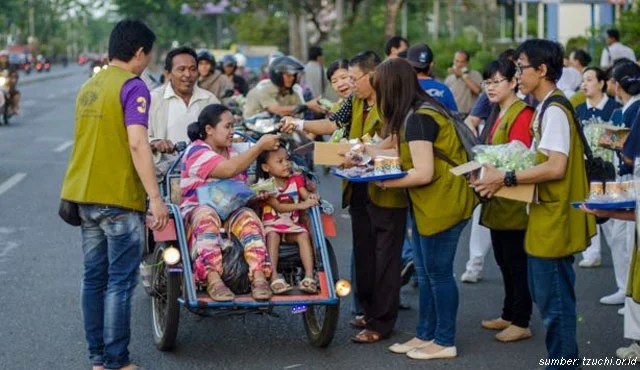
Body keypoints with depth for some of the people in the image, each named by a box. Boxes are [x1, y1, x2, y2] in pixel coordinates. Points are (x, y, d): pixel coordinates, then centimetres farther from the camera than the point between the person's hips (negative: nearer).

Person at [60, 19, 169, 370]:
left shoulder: (88, 87, 14)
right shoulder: (132, 86, -11)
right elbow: (136, 144, -19)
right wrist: (155, 197, -20)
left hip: (84, 195, 8)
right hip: (119, 197, -8)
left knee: (94, 277, 10)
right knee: (120, 282, -3)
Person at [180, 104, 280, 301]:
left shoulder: (232, 152, 21)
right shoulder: (196, 151, -5)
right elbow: (229, 170, -22)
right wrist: (260, 146, -15)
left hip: (230, 212, 5)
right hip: (197, 210, -5)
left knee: (248, 216, -27)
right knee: (206, 215, -39)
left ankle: (259, 276, -45)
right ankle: (213, 280, -52)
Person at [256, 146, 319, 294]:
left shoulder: (296, 180, 11)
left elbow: (306, 195, 1)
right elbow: (279, 207, -16)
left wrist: (311, 197, -25)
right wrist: (302, 205, -27)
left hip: (292, 225, 3)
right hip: (271, 225, -3)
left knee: (304, 234, -26)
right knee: (272, 235, -35)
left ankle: (309, 275, -36)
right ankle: (274, 276, -43)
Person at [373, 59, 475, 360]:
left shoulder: (418, 119, -20)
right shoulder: (418, 112, 10)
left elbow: (423, 173, -23)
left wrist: (385, 183, -13)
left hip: (441, 205, -10)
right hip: (427, 205, 10)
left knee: (438, 273, 0)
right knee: (425, 274, 15)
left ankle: (444, 342, 11)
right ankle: (425, 335, 24)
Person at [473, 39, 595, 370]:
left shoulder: (554, 111, -18)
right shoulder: (546, 108, 13)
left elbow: (556, 167, -26)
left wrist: (506, 179, -23)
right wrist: (501, 172, 9)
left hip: (555, 219, -10)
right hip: (546, 216, 10)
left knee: (553, 298, -2)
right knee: (544, 292, 17)